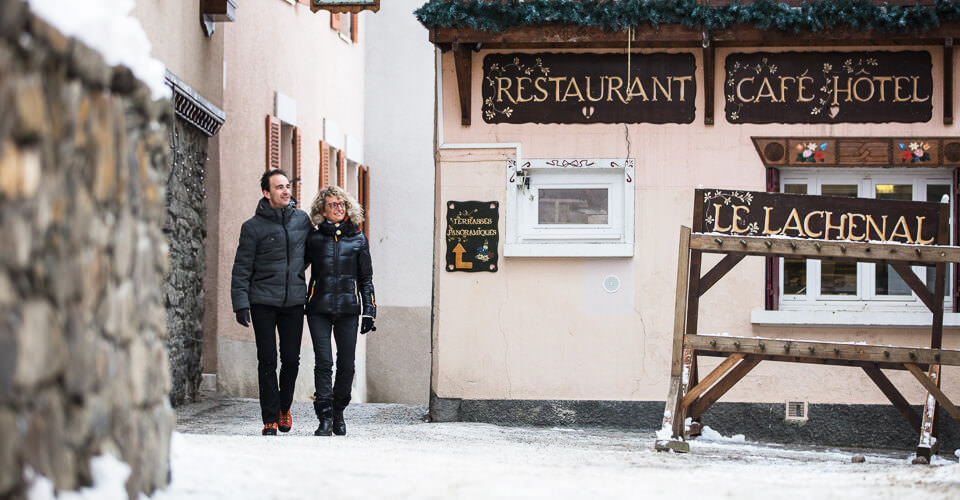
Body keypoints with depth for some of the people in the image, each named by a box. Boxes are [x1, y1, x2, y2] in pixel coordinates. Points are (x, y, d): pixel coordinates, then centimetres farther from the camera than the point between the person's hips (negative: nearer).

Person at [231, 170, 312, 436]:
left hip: (294, 301, 2)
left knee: (291, 359, 3)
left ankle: (284, 407, 24)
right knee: (267, 361, -3)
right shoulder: (253, 227, -2)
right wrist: (240, 303, -8)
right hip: (263, 301, -2)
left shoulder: (302, 220, 6)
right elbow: (242, 268, -2)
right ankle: (270, 418, 2)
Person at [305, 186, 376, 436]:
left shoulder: (358, 239, 10)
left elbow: (365, 279, 12)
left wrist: (369, 310, 7)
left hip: (348, 308, 1)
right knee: (323, 362, -9)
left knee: (346, 365, 0)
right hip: (319, 308, -1)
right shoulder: (314, 238, 7)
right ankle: (325, 418, -7)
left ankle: (338, 412, 19)